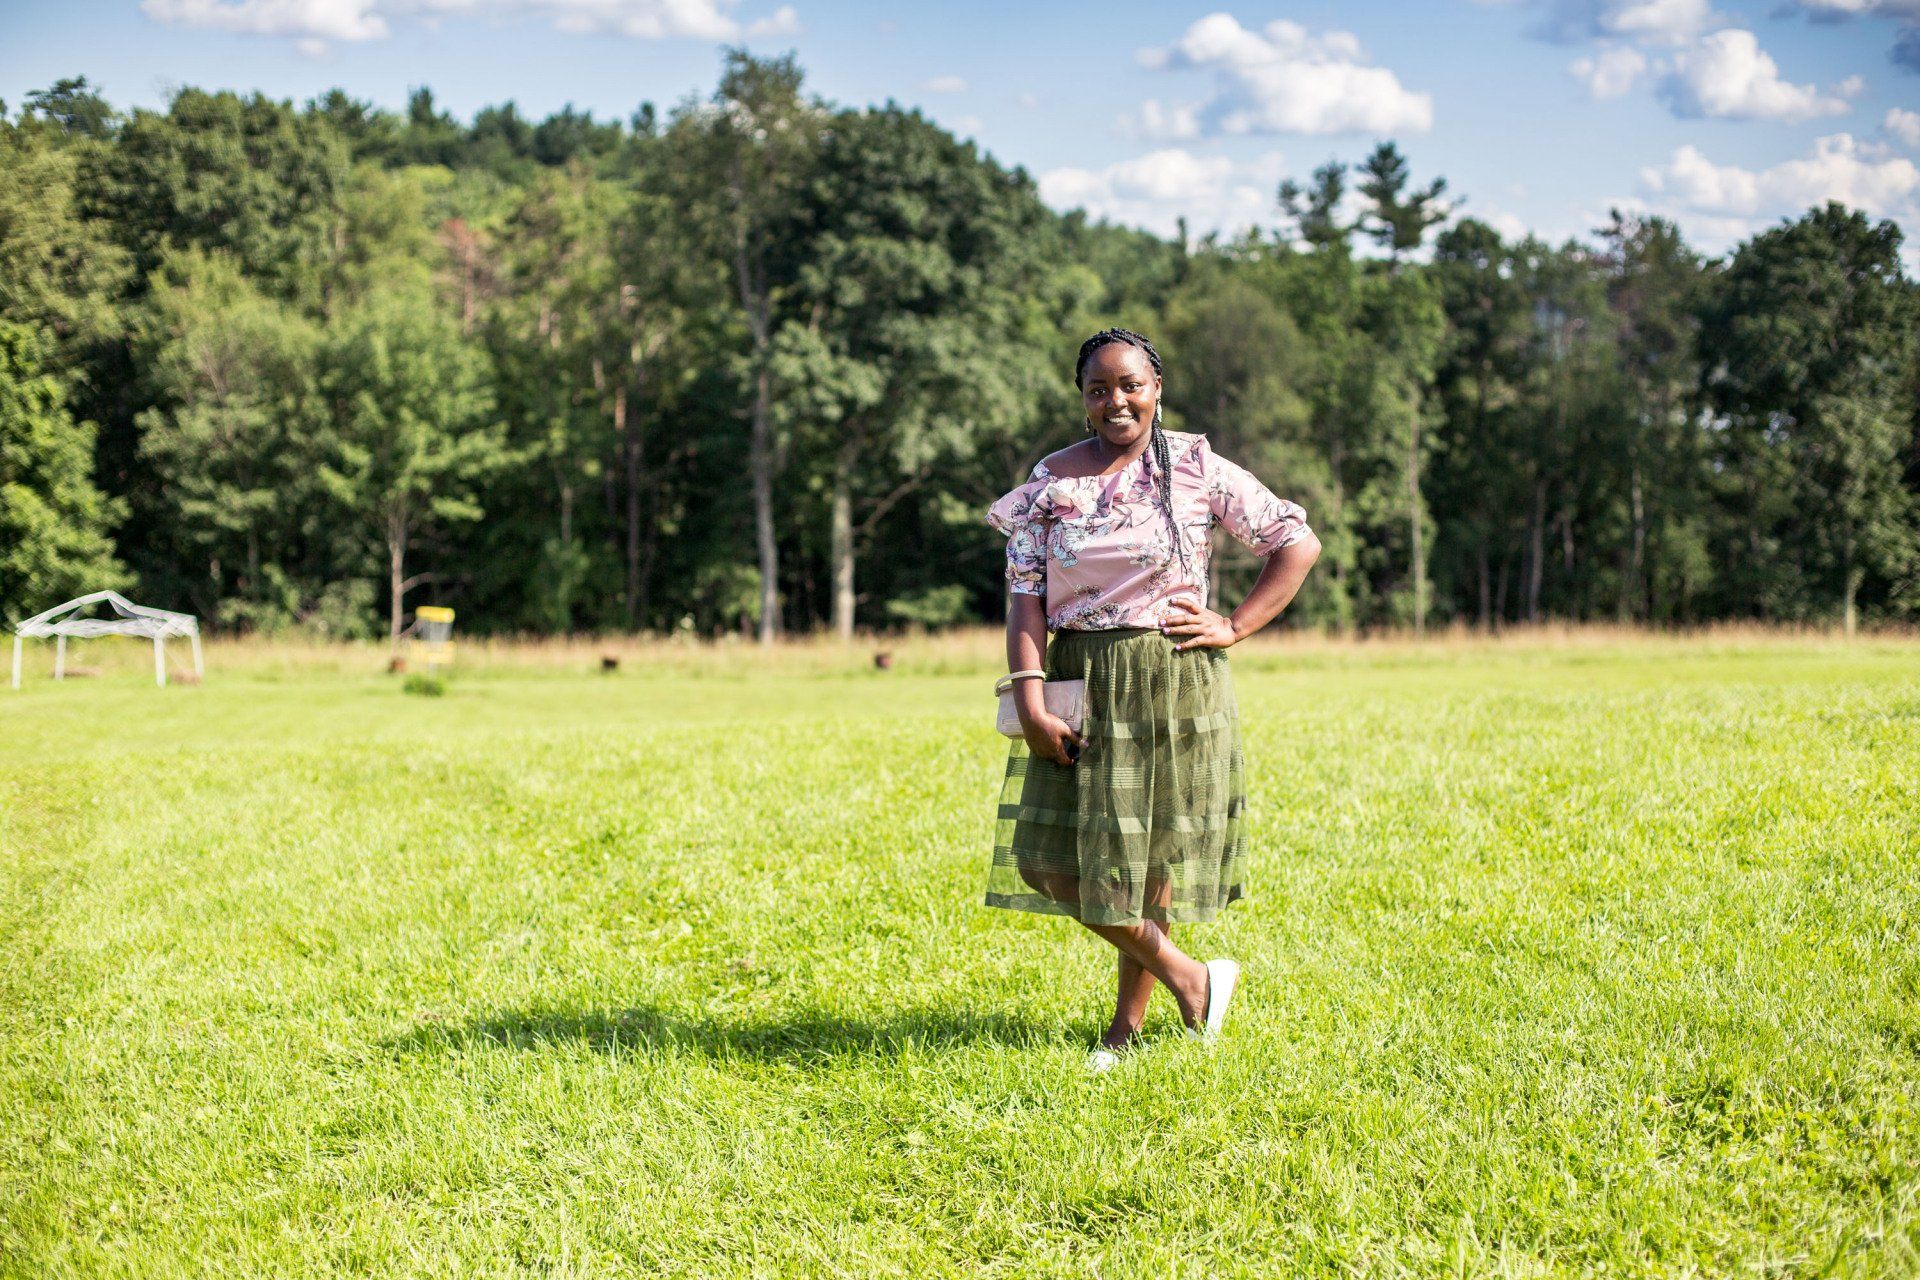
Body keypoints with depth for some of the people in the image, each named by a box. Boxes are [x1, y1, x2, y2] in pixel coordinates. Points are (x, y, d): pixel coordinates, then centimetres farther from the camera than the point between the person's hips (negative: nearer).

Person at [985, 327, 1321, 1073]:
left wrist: (1235, 628, -5)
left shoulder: (1197, 470, -2)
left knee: (1150, 856, 4)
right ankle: (1188, 978, 13)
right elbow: (1025, 594, -2)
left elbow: (1299, 544, 2)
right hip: (1080, 684, 3)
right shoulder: (1050, 482, 3)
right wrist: (1030, 702, -12)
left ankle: (1127, 1025, 21)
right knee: (1049, 860, -3)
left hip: (1173, 684, -2)